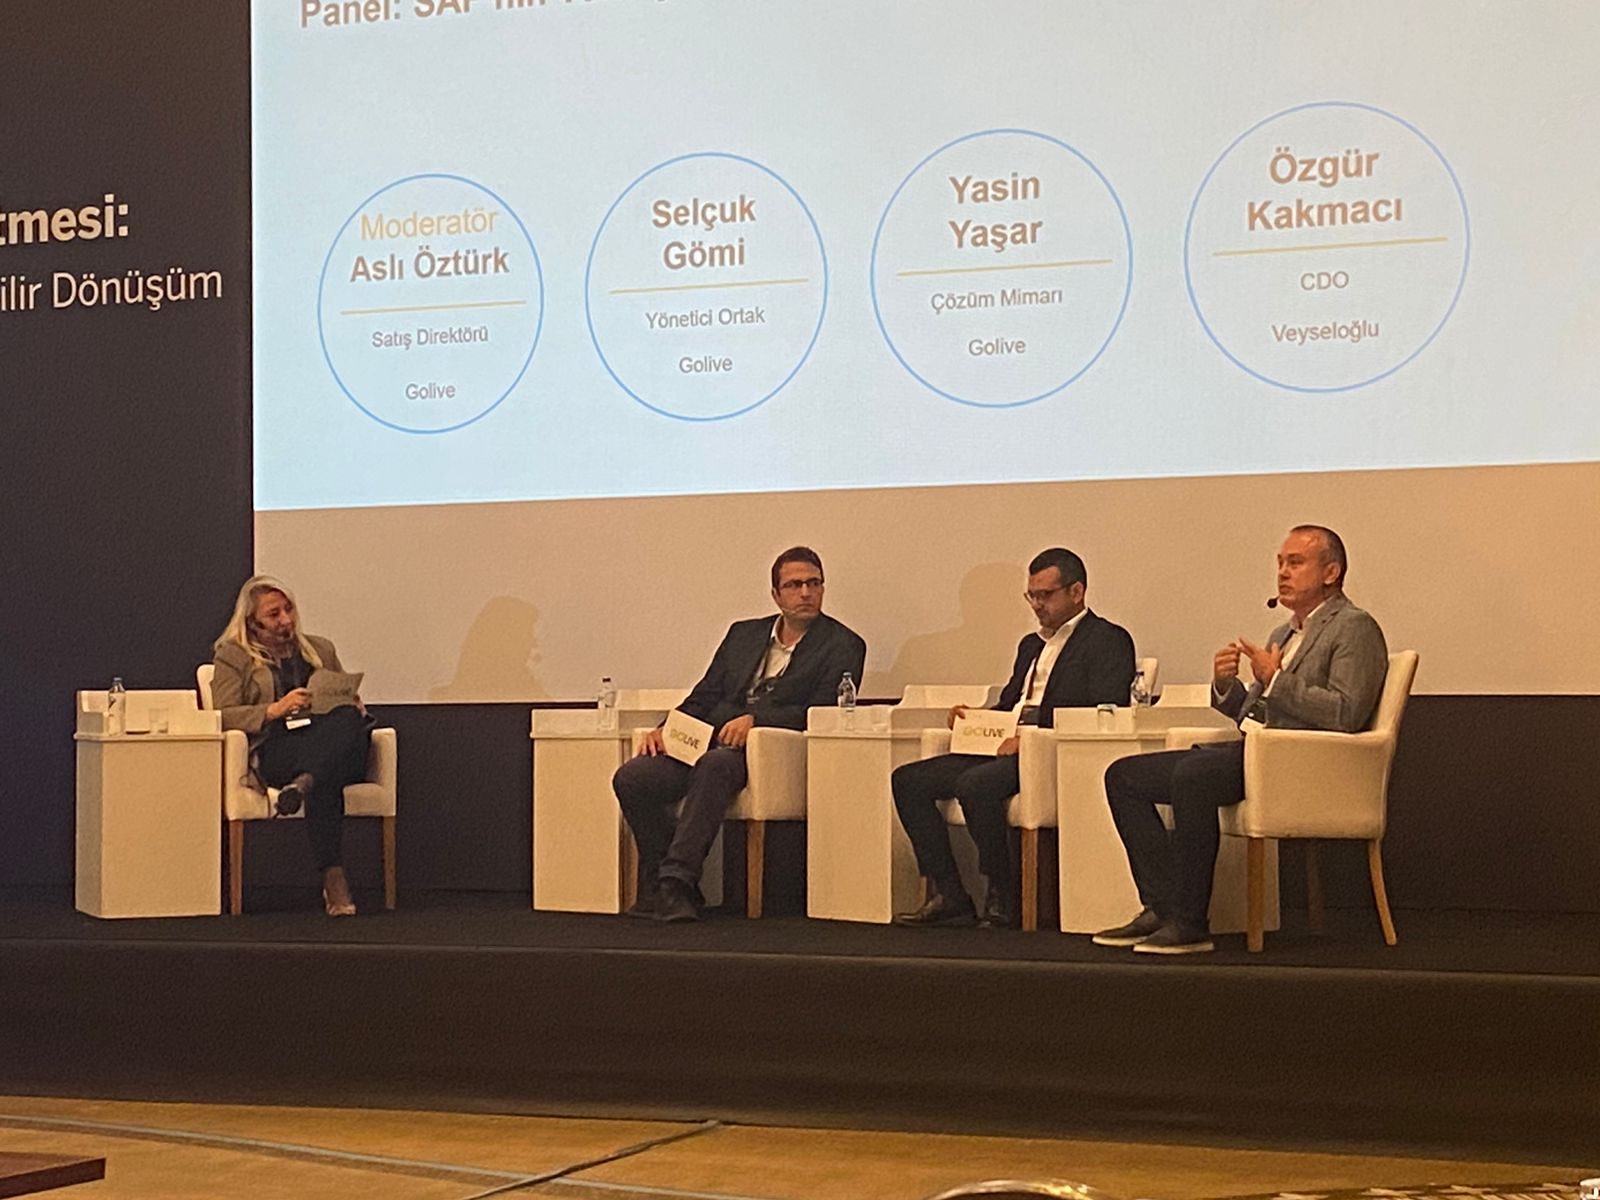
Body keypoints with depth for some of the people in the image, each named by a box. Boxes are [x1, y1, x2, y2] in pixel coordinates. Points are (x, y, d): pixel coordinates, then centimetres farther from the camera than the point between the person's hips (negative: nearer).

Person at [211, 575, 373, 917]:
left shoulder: (321, 649, 28)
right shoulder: (233, 657, 16)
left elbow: (351, 703, 29)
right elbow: (224, 715, 2)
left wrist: (352, 707, 3)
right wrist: (275, 710, -12)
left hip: (333, 744, 4)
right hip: (274, 752, -3)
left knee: (349, 718, -36)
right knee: (326, 782, -40)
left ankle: (304, 783, -54)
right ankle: (334, 878, -45)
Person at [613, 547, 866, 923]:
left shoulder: (843, 646, 7)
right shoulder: (743, 634, 23)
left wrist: (755, 719, -19)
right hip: (705, 743, 6)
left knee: (715, 764, -39)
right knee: (630, 777, -19)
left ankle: (675, 882, -37)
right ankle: (659, 880, -9)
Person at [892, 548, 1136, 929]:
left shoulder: (1108, 640, 0)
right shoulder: (1031, 644, 28)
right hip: (1005, 750, 9)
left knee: (976, 783, -34)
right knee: (908, 780, -7)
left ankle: (1003, 900, -20)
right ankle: (948, 897, -11)